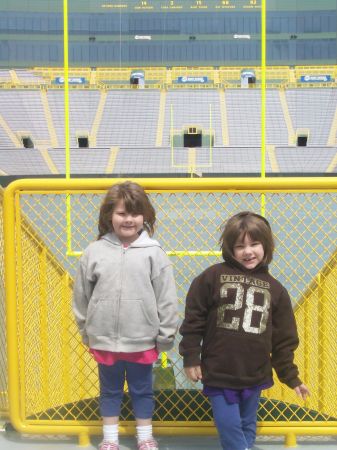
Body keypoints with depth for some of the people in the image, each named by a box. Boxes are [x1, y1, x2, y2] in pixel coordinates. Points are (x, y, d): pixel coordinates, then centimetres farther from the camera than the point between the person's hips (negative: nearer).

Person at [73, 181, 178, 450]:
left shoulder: (154, 253, -8)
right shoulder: (95, 251, -5)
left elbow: (166, 299, -4)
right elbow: (81, 296, 5)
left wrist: (166, 335, -2)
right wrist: (85, 330, 10)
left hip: (142, 341, -1)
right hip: (104, 340, 1)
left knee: (142, 390, 15)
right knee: (110, 390, 17)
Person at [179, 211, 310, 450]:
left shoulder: (275, 289, 3)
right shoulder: (212, 276, -5)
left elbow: (284, 340, 7)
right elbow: (193, 320, -2)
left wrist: (291, 377, 9)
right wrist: (191, 358, -4)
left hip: (255, 375, 3)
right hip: (219, 373, -2)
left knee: (247, 428, 15)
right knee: (230, 428, 0)